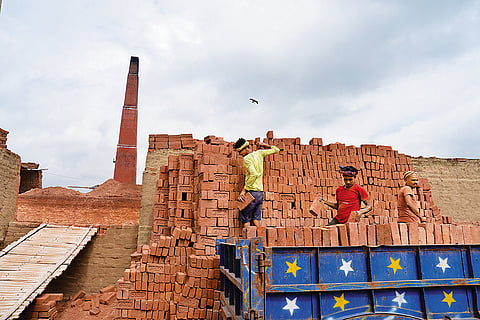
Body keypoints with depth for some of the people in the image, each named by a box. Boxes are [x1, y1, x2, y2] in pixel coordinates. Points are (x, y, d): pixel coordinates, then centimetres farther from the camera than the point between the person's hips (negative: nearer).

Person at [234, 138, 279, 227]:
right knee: (256, 220, 6)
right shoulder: (259, 153, 11)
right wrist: (265, 145, 32)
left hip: (251, 192, -7)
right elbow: (276, 150, 21)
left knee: (245, 220, -1)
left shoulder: (247, 158, -9)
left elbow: (254, 174, -22)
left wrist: (244, 189, -19)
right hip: (260, 192, 7)